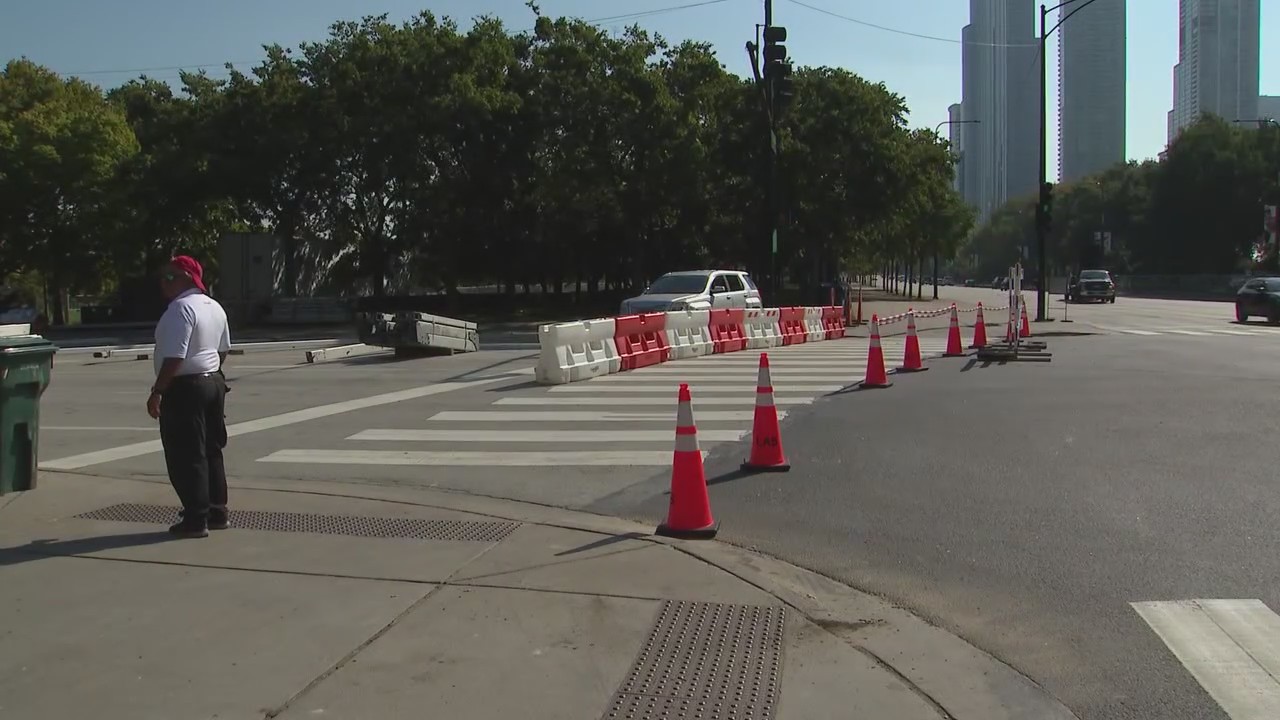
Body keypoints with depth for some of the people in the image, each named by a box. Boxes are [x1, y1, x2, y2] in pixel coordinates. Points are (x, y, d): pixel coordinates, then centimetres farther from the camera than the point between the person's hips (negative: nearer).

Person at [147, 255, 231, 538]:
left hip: (185, 388, -10)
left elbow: (174, 357, -23)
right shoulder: (215, 307, 13)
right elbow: (223, 349, 20)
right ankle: (217, 513, 20)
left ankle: (196, 520, -1)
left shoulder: (181, 308, -18)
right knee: (211, 451, 15)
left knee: (186, 456, -3)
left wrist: (157, 392, -19)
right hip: (214, 383, 10)